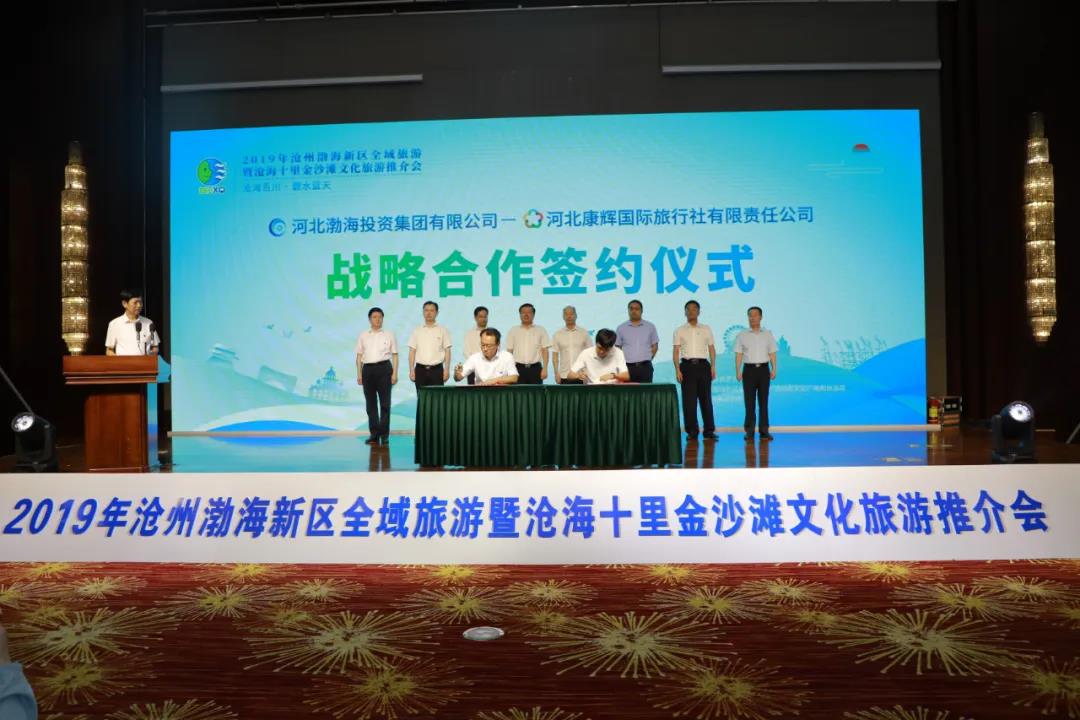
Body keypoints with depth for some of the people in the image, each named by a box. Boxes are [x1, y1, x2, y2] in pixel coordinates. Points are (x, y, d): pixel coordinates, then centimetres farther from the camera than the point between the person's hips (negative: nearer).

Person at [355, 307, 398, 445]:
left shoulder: (389, 335, 7)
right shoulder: (363, 336, 11)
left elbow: (395, 355, 4)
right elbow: (359, 356, 10)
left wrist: (395, 373, -5)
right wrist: (359, 374, 3)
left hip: (384, 368, -2)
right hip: (368, 369, 2)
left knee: (385, 402, -2)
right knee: (371, 403, 5)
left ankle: (384, 434, 4)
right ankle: (374, 434, 12)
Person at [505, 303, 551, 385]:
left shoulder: (541, 330, 7)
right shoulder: (513, 331, 9)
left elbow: (545, 351, 4)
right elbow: (509, 351, 8)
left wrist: (545, 369, -4)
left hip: (535, 368, 0)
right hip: (518, 368, 0)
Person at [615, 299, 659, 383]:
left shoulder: (650, 327, 9)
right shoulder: (621, 328, 7)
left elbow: (654, 345, 13)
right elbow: (617, 348, 10)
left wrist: (647, 359, 5)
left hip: (645, 367, 0)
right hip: (628, 367, 0)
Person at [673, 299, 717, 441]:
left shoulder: (706, 329, 12)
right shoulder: (680, 331, 8)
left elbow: (712, 349, 10)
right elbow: (676, 352, 3)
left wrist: (713, 367, -1)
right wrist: (677, 370, -7)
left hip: (703, 365, 1)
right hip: (687, 366, -1)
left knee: (706, 398, 1)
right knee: (689, 400, -1)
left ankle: (709, 430, 6)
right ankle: (692, 431, 6)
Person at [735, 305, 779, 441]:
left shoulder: (768, 335, 10)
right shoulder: (742, 336, 6)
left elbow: (772, 353, 7)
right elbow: (739, 354, 2)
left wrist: (774, 369, -3)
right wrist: (738, 371, -6)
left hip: (763, 369, 1)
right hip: (749, 369, -1)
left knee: (763, 400, 2)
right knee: (749, 401, -1)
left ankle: (764, 430, 5)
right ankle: (749, 431, 3)